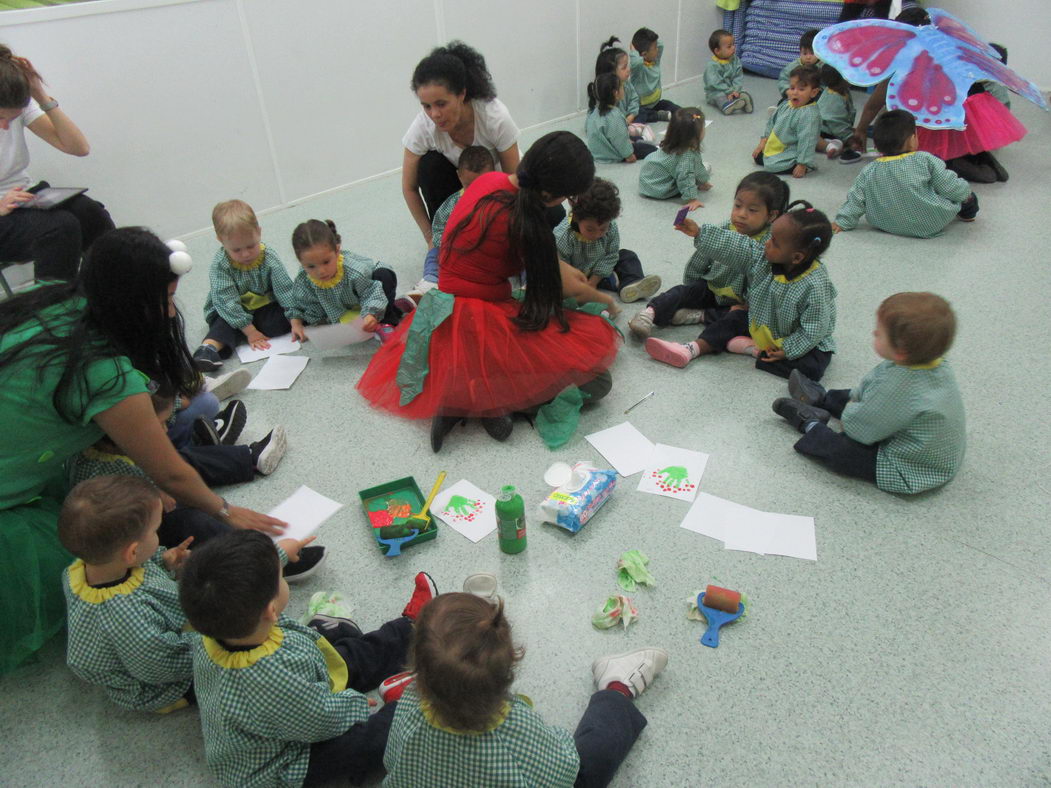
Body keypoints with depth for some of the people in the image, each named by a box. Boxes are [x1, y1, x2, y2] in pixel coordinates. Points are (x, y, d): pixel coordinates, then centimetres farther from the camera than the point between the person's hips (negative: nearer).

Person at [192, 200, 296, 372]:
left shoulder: (269, 259, -15)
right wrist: (250, 331, -29)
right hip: (230, 312, -3)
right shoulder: (219, 265, -19)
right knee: (224, 325, -33)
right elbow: (227, 302, -24)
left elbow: (286, 290, -18)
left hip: (264, 307, 3)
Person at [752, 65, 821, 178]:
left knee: (772, 166, -27)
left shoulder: (810, 115, -27)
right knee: (757, 157, 10)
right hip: (774, 147, 9)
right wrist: (764, 141, 9)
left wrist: (802, 164, -29)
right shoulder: (785, 105, 0)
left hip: (792, 154, -9)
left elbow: (807, 141, -28)